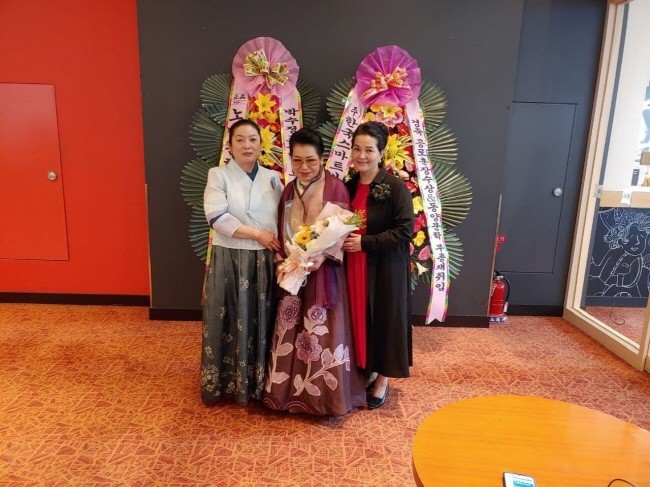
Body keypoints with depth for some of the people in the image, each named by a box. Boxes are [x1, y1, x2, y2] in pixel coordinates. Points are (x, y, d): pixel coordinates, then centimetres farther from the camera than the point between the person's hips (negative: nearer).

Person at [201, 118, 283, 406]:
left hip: (265, 262, 3)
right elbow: (217, 217, -14)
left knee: (262, 323, 10)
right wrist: (259, 234, -15)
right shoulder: (218, 175, -1)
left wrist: (283, 247, -5)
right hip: (230, 261, -3)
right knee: (230, 323, 4)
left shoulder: (272, 178, 10)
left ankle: (261, 382, 26)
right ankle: (224, 383, 22)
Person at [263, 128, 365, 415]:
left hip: (323, 273, -5)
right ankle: (289, 391, 29)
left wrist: (320, 257, -25)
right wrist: (282, 263, -3)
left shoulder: (335, 189, -8)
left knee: (322, 334, 1)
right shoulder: (289, 191, 10)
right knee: (289, 332, 11)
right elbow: (282, 232, 11)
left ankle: (323, 394, 20)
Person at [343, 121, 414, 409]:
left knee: (385, 318, 6)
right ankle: (365, 371, 32)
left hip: (385, 268, -5)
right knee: (358, 318, 12)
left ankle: (382, 379, 24)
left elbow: (405, 231, -17)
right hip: (353, 266, 5)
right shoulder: (349, 187, 6)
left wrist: (366, 242, -20)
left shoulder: (395, 187, -12)